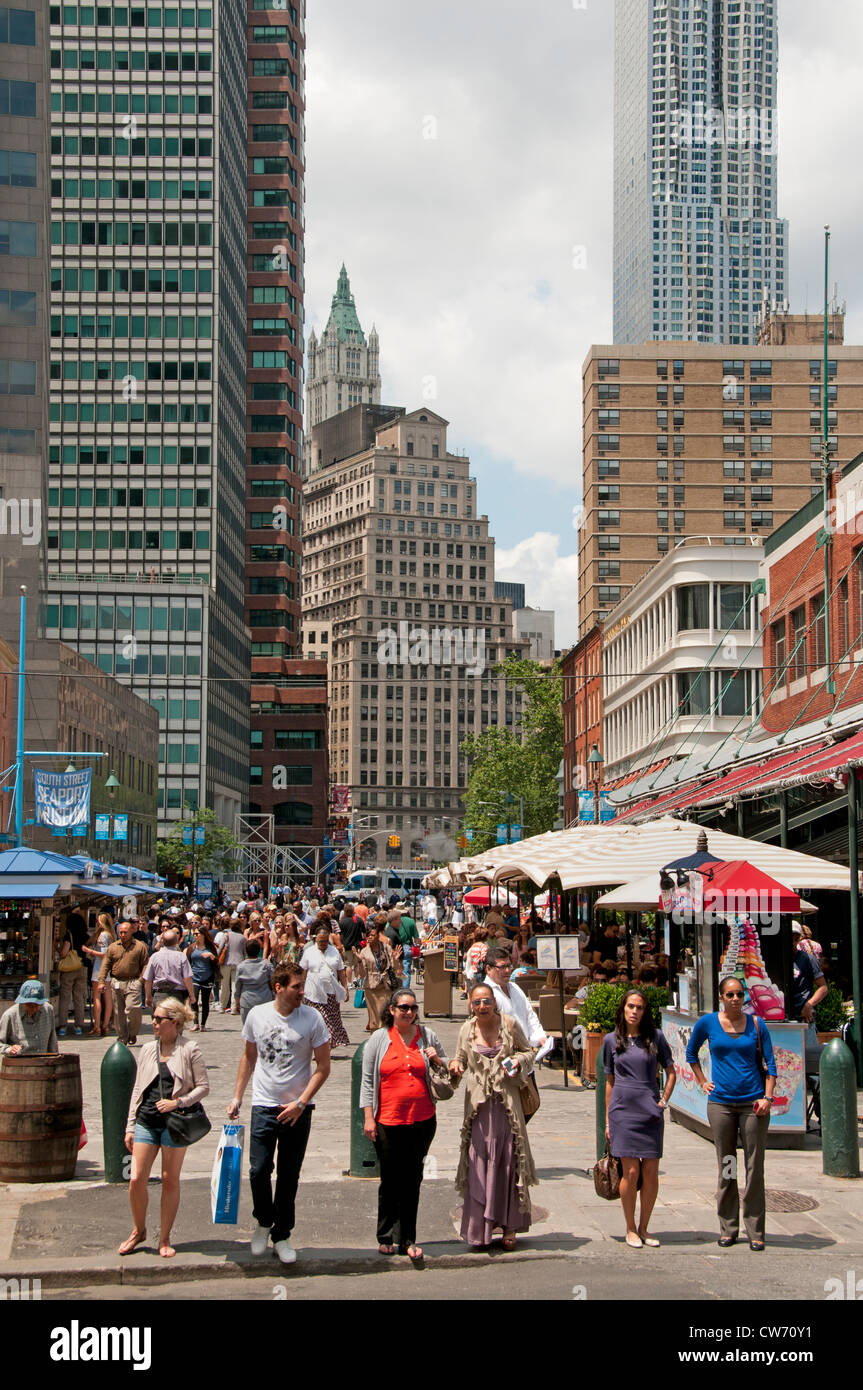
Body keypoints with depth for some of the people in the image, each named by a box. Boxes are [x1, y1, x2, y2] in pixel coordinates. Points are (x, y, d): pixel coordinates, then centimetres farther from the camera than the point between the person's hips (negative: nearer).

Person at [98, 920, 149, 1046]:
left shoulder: (140, 946, 5)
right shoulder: (112, 947, 12)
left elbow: (145, 965, 4)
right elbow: (105, 965, 11)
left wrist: (142, 979, -7)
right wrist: (101, 981, 2)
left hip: (133, 982, -3)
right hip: (116, 982, 3)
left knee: (132, 1007, -17)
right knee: (119, 1012, 5)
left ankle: (133, 1033, 5)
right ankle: (122, 1038, 14)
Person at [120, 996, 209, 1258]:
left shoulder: (190, 1050, -3)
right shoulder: (148, 1049, 11)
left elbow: (203, 1087, -2)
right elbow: (137, 1089, 14)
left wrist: (177, 1102, -16)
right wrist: (130, 1126, 10)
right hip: (146, 1121, 4)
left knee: (170, 1180, 3)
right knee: (136, 1179, -3)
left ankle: (164, 1238, 15)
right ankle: (139, 1231, 18)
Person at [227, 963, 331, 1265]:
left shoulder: (312, 1019, -7)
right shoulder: (257, 1015, 0)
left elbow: (323, 1067, -4)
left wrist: (300, 1103, -11)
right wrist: (236, 1097, 11)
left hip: (298, 1111, -1)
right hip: (264, 1106, 1)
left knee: (289, 1177, 6)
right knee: (258, 1170, -7)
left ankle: (281, 1235, 20)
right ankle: (264, 1222, 19)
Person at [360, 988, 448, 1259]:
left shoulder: (427, 1036, 7)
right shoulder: (379, 1039, 2)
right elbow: (368, 1080, 3)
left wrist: (437, 1061, -5)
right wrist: (369, 1117, -4)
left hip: (422, 1120, 2)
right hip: (388, 1122, -2)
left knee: (412, 1180, 6)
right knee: (390, 1181, 6)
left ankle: (407, 1239, 12)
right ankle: (386, 1237, 19)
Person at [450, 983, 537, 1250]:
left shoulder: (509, 1024, -1)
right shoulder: (467, 1030, 4)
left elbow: (528, 1051, 10)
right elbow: (460, 1058, 15)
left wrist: (518, 1061, -11)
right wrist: (454, 1065, -7)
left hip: (506, 1102, -1)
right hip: (478, 1104, 1)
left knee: (508, 1162, 1)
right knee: (478, 1164, -2)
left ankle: (509, 1226, 11)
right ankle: (478, 1230, 4)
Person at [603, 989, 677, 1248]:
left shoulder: (656, 1037, 5)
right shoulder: (611, 1040, 7)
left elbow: (671, 1072, 13)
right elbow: (609, 1081, 13)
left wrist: (664, 1101, 0)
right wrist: (608, 1120, 11)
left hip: (651, 1113, 1)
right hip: (623, 1112, -1)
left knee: (651, 1173, 0)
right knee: (631, 1171, -7)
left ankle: (644, 1228, 14)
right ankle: (630, 1229, 7)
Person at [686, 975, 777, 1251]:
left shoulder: (756, 1024, 1)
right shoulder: (707, 1023, 1)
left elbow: (770, 1063, 5)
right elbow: (691, 1053, 18)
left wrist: (768, 1097, -5)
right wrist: (702, 1082, 9)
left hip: (753, 1103, 0)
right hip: (721, 1103, 1)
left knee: (754, 1168, 1)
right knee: (726, 1168, 6)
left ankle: (755, 1231, 8)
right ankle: (728, 1228, 15)